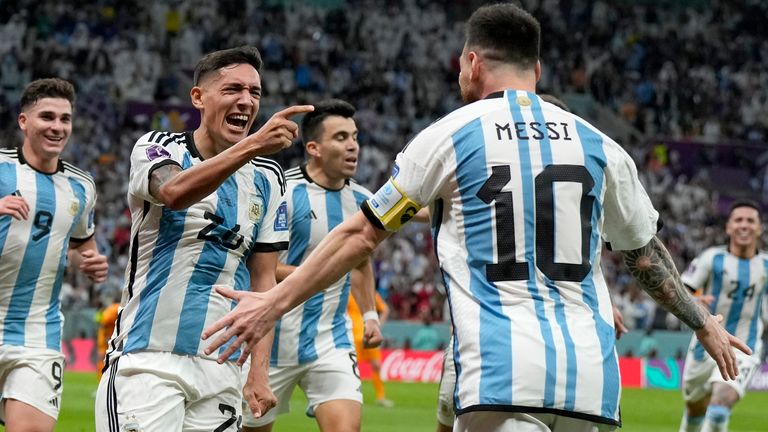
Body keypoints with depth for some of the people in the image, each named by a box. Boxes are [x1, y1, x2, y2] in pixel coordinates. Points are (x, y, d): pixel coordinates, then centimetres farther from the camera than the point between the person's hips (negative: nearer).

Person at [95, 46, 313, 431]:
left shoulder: (266, 179, 12)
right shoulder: (157, 148, -1)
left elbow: (263, 280, 13)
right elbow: (175, 192, -26)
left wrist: (259, 370, 2)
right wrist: (253, 144, -39)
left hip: (220, 369, 5)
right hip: (146, 362, -4)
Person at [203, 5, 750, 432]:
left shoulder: (449, 136, 4)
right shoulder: (597, 144, 14)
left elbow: (361, 235, 7)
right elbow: (646, 252, 25)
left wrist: (274, 302, 14)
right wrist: (704, 322, 40)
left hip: (501, 376, -4)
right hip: (591, 374, 4)